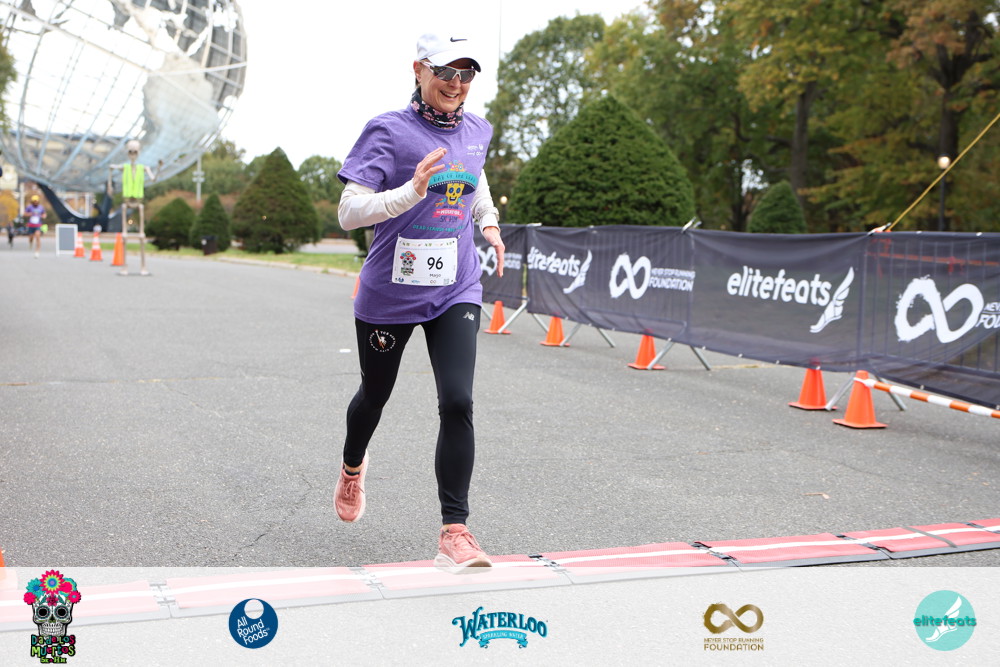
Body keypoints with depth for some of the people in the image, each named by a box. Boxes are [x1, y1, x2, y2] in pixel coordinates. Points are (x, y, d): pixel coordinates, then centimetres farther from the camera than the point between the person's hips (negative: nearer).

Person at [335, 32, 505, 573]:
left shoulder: (476, 131, 5)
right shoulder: (387, 132, -12)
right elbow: (349, 212, -19)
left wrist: (488, 219, 8)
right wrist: (412, 190, -33)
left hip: (456, 292, 3)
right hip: (389, 294, -3)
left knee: (457, 403, -13)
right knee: (375, 395, 18)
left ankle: (454, 532, -8)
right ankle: (352, 466, 52)